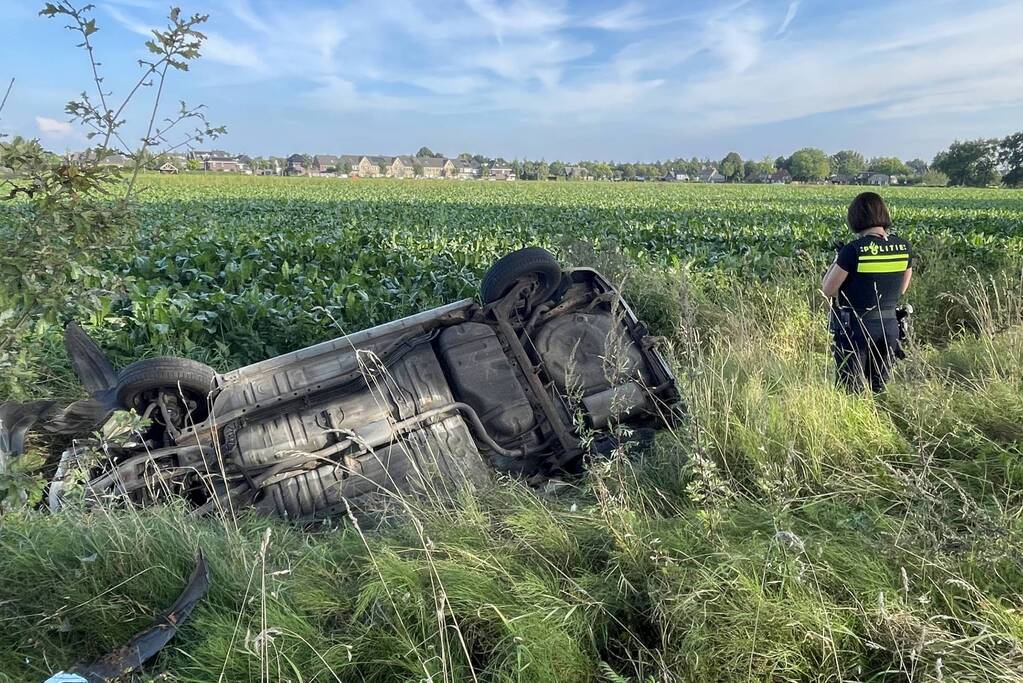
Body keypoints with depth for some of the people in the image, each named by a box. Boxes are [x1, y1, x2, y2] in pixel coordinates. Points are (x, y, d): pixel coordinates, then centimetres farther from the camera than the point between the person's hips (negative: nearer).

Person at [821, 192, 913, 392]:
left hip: (855, 326, -5)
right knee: (879, 389, 16)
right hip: (889, 325, 5)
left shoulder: (853, 250, -18)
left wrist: (836, 261, 2)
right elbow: (902, 289, 11)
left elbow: (828, 290, -10)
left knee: (852, 390, 6)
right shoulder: (904, 247, -1)